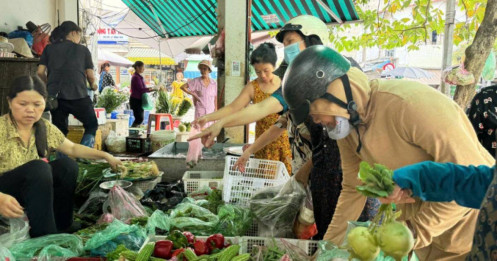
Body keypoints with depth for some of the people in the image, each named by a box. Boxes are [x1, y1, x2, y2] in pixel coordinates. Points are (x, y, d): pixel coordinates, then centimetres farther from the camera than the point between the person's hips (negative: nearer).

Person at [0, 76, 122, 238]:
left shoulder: (45, 128, -2)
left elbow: (72, 148, 12)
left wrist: (106, 156, 4)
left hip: (32, 193, 6)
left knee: (66, 165, -17)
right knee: (38, 167, -31)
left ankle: (61, 231, -9)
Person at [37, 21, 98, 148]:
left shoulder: (49, 49, 17)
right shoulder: (83, 49, 12)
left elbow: (40, 72, 9)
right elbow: (90, 75, 9)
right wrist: (93, 85, 30)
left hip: (54, 96, 3)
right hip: (78, 95, -3)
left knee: (60, 131, 15)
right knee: (92, 125, 14)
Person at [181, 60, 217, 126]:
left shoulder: (214, 83, 4)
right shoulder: (196, 81, -3)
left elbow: (215, 99, 8)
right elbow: (182, 87, 0)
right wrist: (193, 94, -4)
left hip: (211, 111, 3)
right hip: (200, 112, -2)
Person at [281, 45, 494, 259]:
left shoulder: (408, 103, -31)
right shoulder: (346, 124, -6)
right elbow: (353, 189, 3)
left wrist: (415, 234, -23)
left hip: (469, 217, -6)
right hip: (418, 214, 6)